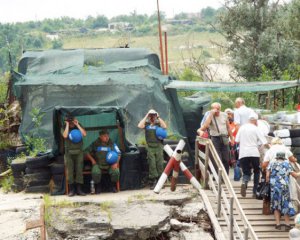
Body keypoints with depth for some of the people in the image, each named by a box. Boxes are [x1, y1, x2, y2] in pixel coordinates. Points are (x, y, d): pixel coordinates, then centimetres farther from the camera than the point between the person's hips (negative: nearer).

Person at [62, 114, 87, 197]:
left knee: (79, 170, -2)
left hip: (79, 152, 1)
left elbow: (84, 134, -11)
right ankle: (71, 190, 0)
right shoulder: (65, 128, 3)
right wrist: (67, 125, -14)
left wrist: (77, 125, -11)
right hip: (69, 152, -1)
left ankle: (79, 189, 2)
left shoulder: (78, 127, 7)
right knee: (70, 171, -3)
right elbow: (65, 136, -18)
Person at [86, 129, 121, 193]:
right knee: (95, 173, -34)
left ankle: (113, 186, 1)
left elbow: (118, 154, 6)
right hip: (98, 164, -1)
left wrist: (116, 163, -8)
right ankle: (98, 187, -3)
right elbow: (88, 152, 13)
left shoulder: (112, 144, 6)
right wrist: (92, 160, -1)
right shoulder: (95, 144, 5)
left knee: (116, 172, -30)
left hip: (110, 165, 1)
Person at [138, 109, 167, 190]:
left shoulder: (158, 123, 11)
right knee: (152, 165, -5)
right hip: (150, 147, -1)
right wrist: (146, 117, -3)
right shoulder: (146, 124, 10)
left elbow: (165, 126, -8)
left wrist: (158, 117, -4)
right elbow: (139, 126, -8)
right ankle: (152, 182, -4)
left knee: (160, 164, 0)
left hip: (159, 146, 1)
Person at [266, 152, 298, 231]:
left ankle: (277, 224, 4)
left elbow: (267, 175, -3)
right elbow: (294, 175, 4)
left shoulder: (272, 164, 7)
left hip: (274, 187, 1)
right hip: (284, 187, -1)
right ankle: (287, 224, 5)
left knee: (276, 206, 10)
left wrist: (267, 182, 12)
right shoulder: (286, 164, 6)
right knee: (286, 205, 7)